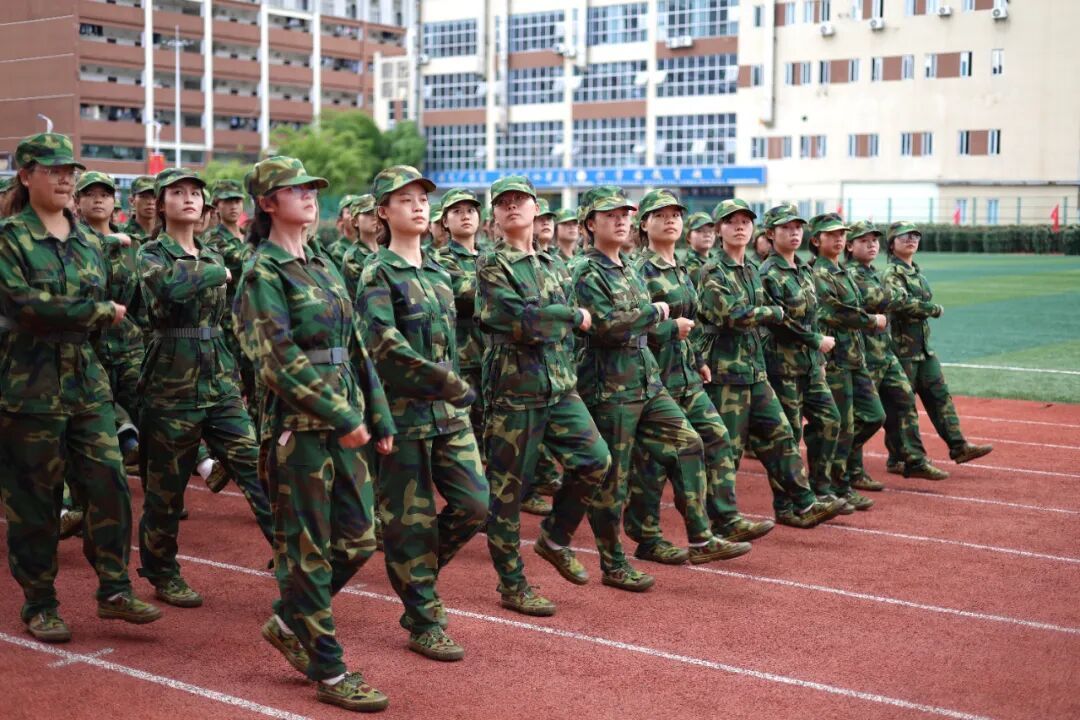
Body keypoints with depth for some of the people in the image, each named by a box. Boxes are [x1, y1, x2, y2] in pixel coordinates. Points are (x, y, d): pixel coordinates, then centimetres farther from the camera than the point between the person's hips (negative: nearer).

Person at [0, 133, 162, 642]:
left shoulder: (86, 241, 12)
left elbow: (111, 303, 18)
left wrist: (61, 315, 1)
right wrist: (97, 312, -11)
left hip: (87, 380, 5)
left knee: (110, 485, 0)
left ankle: (114, 590, 12)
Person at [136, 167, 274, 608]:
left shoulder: (210, 257, 13)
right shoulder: (151, 254, -5)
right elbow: (168, 289, -29)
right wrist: (217, 273, -14)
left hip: (219, 379, 5)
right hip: (172, 381, -5)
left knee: (256, 467, -4)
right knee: (166, 484, 6)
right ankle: (162, 574, 21)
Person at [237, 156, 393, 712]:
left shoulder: (324, 266, 15)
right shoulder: (263, 272, -8)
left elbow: (355, 348, 16)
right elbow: (279, 359, -17)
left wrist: (379, 417, 12)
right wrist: (343, 418, -19)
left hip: (344, 423, 8)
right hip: (298, 423, -8)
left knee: (357, 538, 10)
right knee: (306, 548, 1)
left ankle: (289, 621, 30)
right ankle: (329, 672, 9)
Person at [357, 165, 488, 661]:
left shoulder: (438, 272, 14)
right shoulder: (378, 273, -9)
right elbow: (384, 345, -22)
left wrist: (454, 389, 12)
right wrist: (452, 385, -21)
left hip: (449, 413, 7)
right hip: (403, 412, -7)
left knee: (474, 504, 2)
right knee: (412, 518, 1)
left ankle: (415, 571, 26)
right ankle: (423, 623, 12)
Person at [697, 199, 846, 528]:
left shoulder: (752, 271, 14)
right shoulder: (713, 272, -11)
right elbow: (733, 315, -21)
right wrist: (775, 313, -8)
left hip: (754, 368, 8)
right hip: (725, 370, -8)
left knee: (779, 433, 7)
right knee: (727, 446, -2)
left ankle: (799, 504, 12)